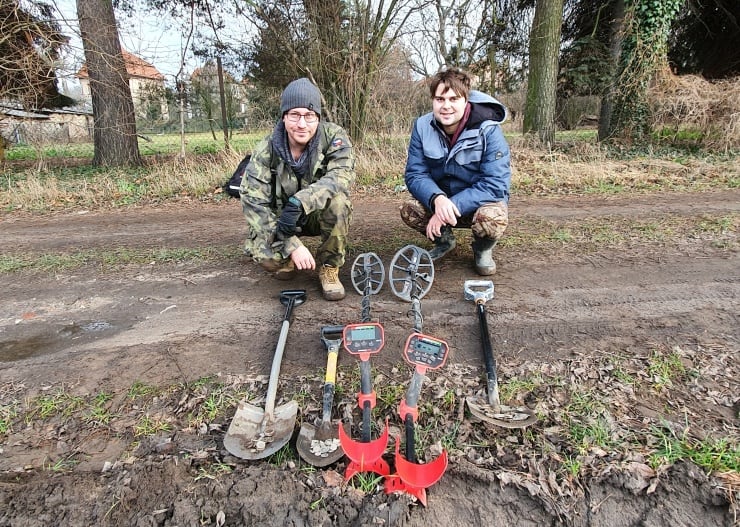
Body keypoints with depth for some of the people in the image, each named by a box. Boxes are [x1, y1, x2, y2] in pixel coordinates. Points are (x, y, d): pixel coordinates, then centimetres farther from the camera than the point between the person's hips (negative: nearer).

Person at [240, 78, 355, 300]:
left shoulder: (334, 136, -18)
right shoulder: (265, 150, -18)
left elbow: (342, 174, -35)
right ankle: (286, 260, 11)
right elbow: (254, 203, -23)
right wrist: (291, 245, -33)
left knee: (337, 200, -33)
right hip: (279, 219, 0)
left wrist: (299, 202, -48)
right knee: (264, 254, -28)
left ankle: (329, 267, -11)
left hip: (320, 215, 0)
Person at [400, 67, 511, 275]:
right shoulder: (422, 126, -12)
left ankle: (483, 250, 3)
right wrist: (437, 199, -36)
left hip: (482, 202, -3)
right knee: (409, 210, -23)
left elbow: (495, 184, -26)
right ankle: (444, 240, 10)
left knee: (490, 219, -36)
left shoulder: (488, 130, -22)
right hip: (441, 201, 4)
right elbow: (414, 174, -14)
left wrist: (453, 205, -35)